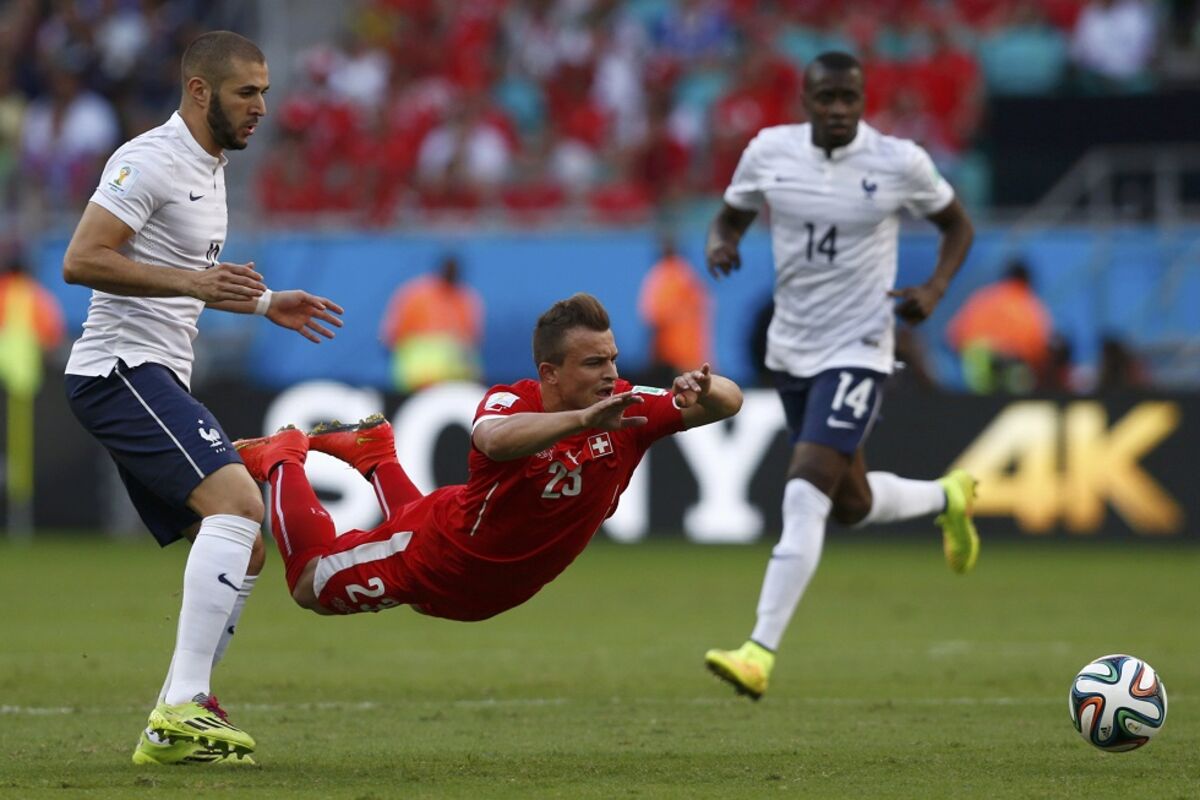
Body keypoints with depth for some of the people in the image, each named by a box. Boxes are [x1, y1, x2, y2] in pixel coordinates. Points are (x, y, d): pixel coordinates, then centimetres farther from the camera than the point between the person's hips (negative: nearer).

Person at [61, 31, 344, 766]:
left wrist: (263, 304, 23)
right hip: (122, 367, -10)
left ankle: (180, 721, 9)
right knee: (236, 499, -26)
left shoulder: (208, 169, 20)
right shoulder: (151, 161, -12)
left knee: (242, 551, 8)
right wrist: (193, 281, -26)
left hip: (158, 376, 10)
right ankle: (181, 711, -31)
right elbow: (81, 261, -20)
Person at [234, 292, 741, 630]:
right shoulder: (510, 403, -35)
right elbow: (495, 439, -60)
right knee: (310, 585, 14)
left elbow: (730, 402, -30)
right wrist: (583, 419, -75)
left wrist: (704, 392, -55)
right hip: (434, 560, -5)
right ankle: (283, 458, 35)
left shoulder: (626, 411, -24)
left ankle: (372, 454, 53)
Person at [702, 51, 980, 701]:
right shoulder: (769, 152, -3)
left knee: (805, 494, -20)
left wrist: (935, 288, -12)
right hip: (790, 348, 5)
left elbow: (957, 225, 6)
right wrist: (721, 243, -12)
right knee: (851, 505, 16)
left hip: (858, 349, -5)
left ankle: (761, 653, -22)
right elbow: (732, 215, 13)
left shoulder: (899, 163, -10)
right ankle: (946, 498, 49)